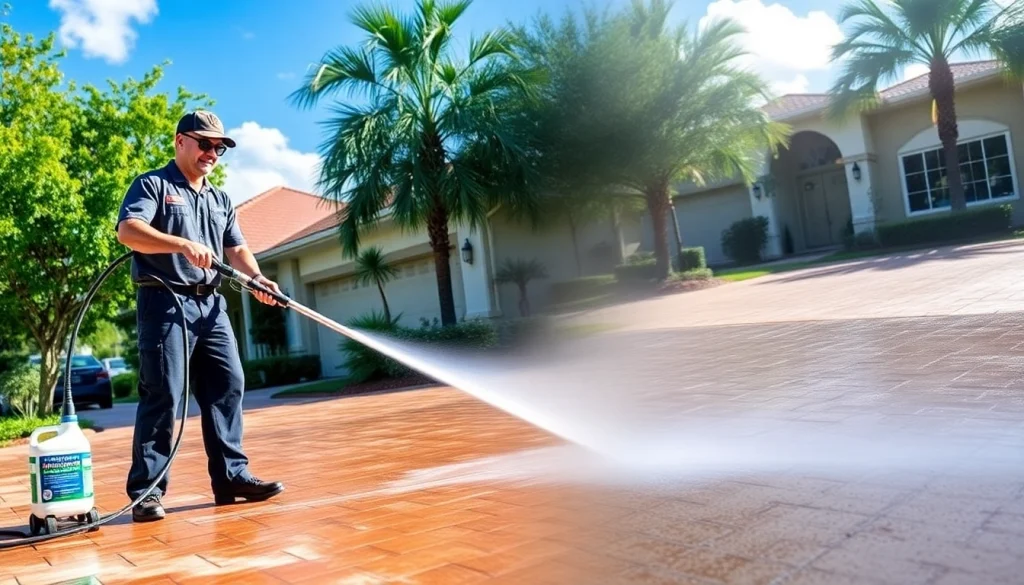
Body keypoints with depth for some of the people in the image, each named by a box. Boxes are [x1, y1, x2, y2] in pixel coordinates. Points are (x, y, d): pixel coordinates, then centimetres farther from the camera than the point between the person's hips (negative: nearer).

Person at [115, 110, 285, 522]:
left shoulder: (221, 201, 22)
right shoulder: (152, 185, 2)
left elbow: (236, 250, 14)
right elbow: (128, 231, -15)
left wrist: (257, 278, -6)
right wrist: (183, 245, -29)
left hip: (210, 305, 7)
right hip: (164, 302, -6)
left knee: (227, 388, 3)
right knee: (163, 395, -7)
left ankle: (231, 477, 10)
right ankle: (146, 489, 1)